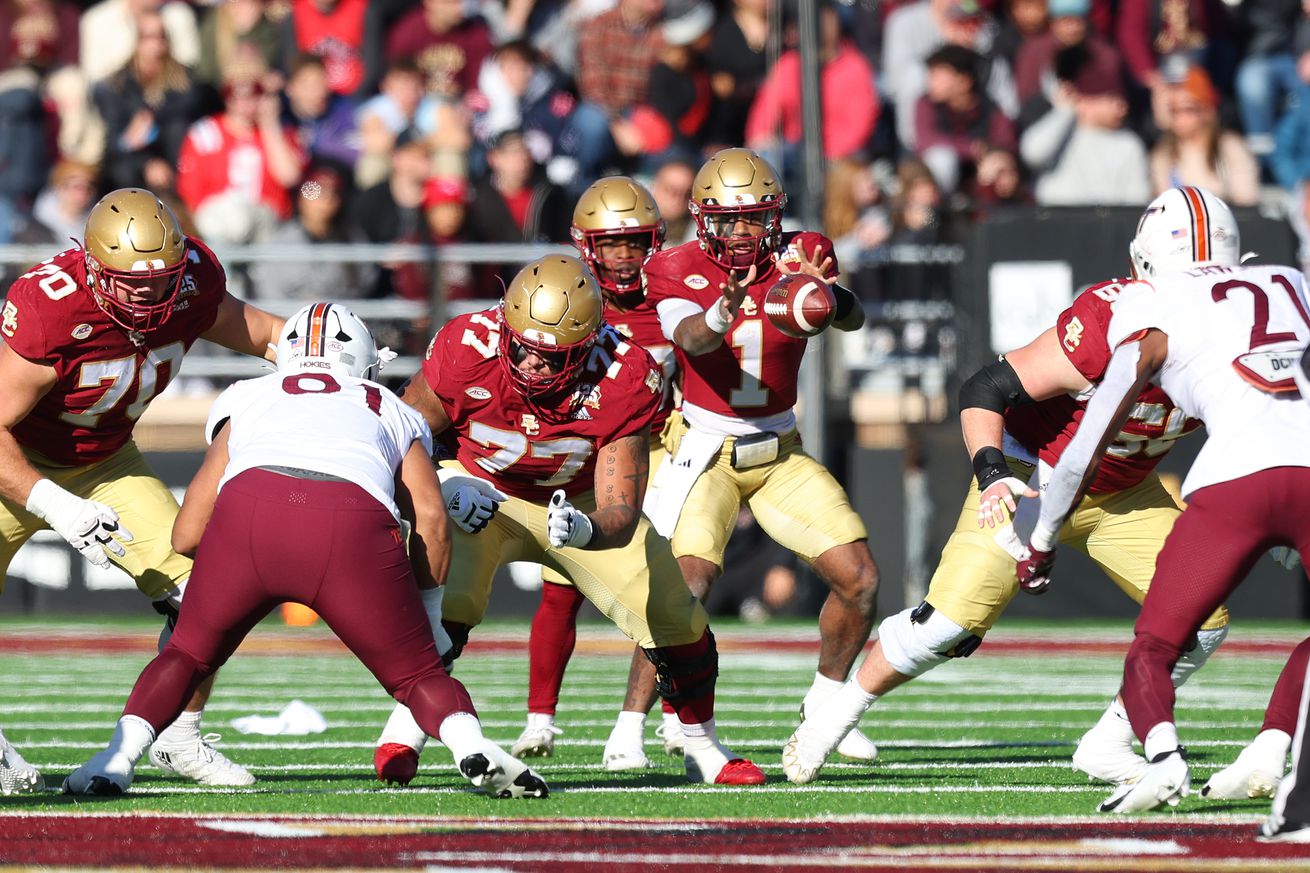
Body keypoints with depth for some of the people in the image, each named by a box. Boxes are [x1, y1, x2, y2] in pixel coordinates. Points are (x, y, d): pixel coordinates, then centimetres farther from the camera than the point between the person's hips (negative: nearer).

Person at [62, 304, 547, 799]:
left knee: (187, 655, 23)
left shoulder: (243, 401, 36)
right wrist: (429, 618, 32)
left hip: (247, 515, 1)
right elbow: (432, 521, 19)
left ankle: (118, 758, 3)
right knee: (417, 675, 14)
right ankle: (470, 744, -14)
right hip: (354, 531, -1)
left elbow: (186, 535, 30)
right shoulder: (396, 415, 35)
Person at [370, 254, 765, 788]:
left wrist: (586, 528, -54)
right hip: (481, 493, -1)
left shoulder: (621, 383, -31)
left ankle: (701, 749, 23)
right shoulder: (466, 352, -32)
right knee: (443, 599, -29)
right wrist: (447, 488, -34)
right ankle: (405, 730, -8)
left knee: (678, 622, -2)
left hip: (582, 501, 2)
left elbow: (620, 517, -31)